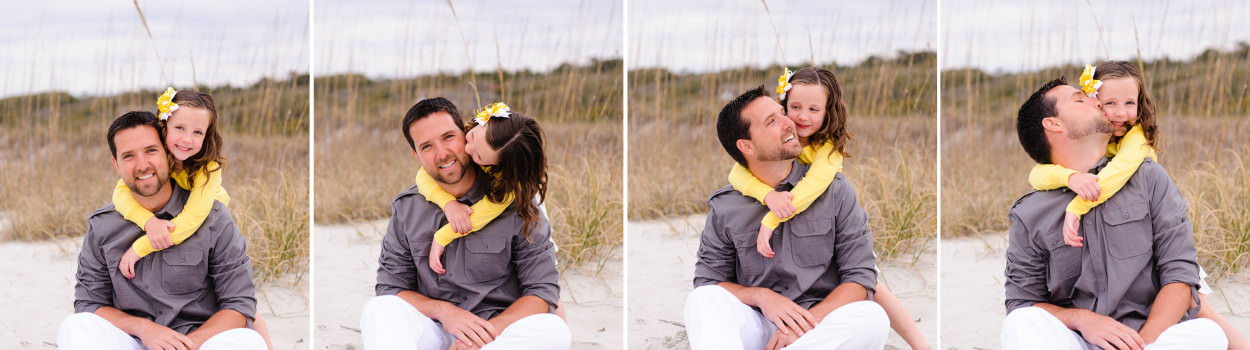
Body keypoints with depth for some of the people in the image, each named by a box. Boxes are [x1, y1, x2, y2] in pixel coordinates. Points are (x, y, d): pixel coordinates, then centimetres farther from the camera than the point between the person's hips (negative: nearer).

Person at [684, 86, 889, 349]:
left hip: (821, 321, 0)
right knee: (701, 299, -29)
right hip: (758, 325, 0)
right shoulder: (725, 208, 6)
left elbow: (860, 279, 0)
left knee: (873, 318, -32)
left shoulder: (835, 191, 4)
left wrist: (807, 320, -17)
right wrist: (760, 296, -14)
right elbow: (708, 281, 7)